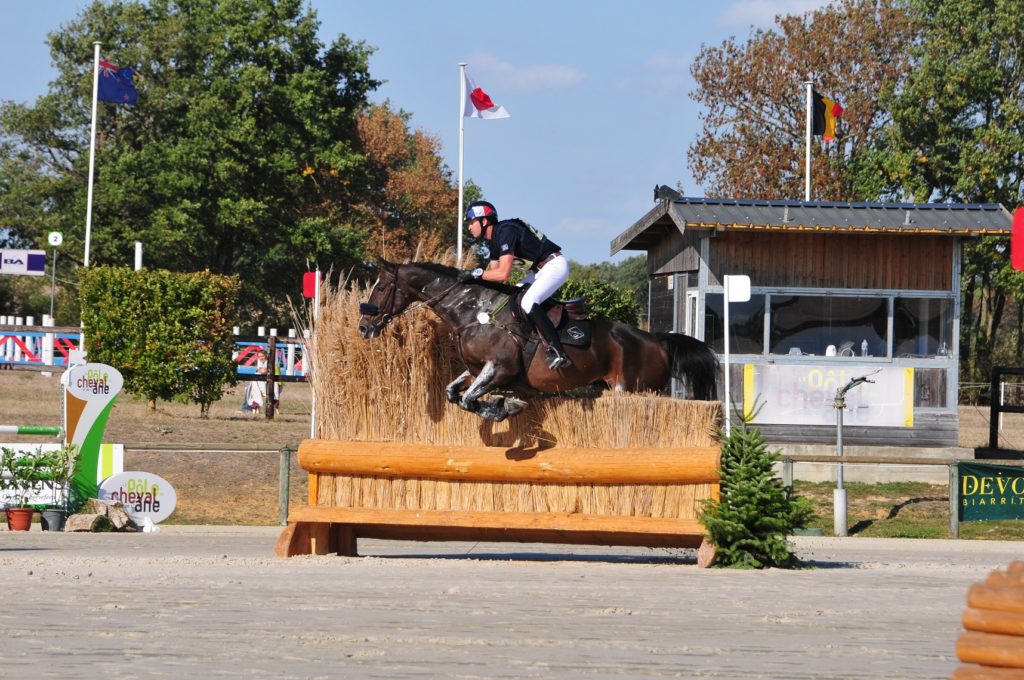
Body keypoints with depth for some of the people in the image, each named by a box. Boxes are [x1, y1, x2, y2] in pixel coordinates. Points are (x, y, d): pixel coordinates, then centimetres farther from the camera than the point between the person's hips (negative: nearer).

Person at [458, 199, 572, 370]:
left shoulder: (506, 231, -21)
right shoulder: (493, 239, 12)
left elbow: (503, 274, -27)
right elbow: (495, 273, 13)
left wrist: (476, 273, -19)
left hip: (555, 264, -11)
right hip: (540, 269, 11)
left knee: (528, 303, -24)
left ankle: (558, 353, -29)